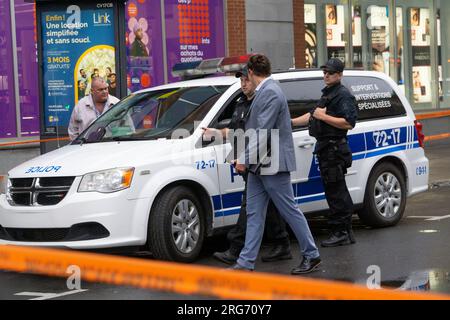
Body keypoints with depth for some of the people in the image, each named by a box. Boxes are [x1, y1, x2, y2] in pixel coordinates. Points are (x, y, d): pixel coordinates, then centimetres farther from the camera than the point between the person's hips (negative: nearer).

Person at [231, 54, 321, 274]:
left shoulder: (270, 93, -17)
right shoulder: (264, 92, 14)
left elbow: (263, 132, -22)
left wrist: (245, 159, -19)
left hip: (272, 165, -10)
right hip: (258, 166, 10)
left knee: (290, 211, 1)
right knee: (254, 214, 8)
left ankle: (311, 255, 13)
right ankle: (246, 263, 9)